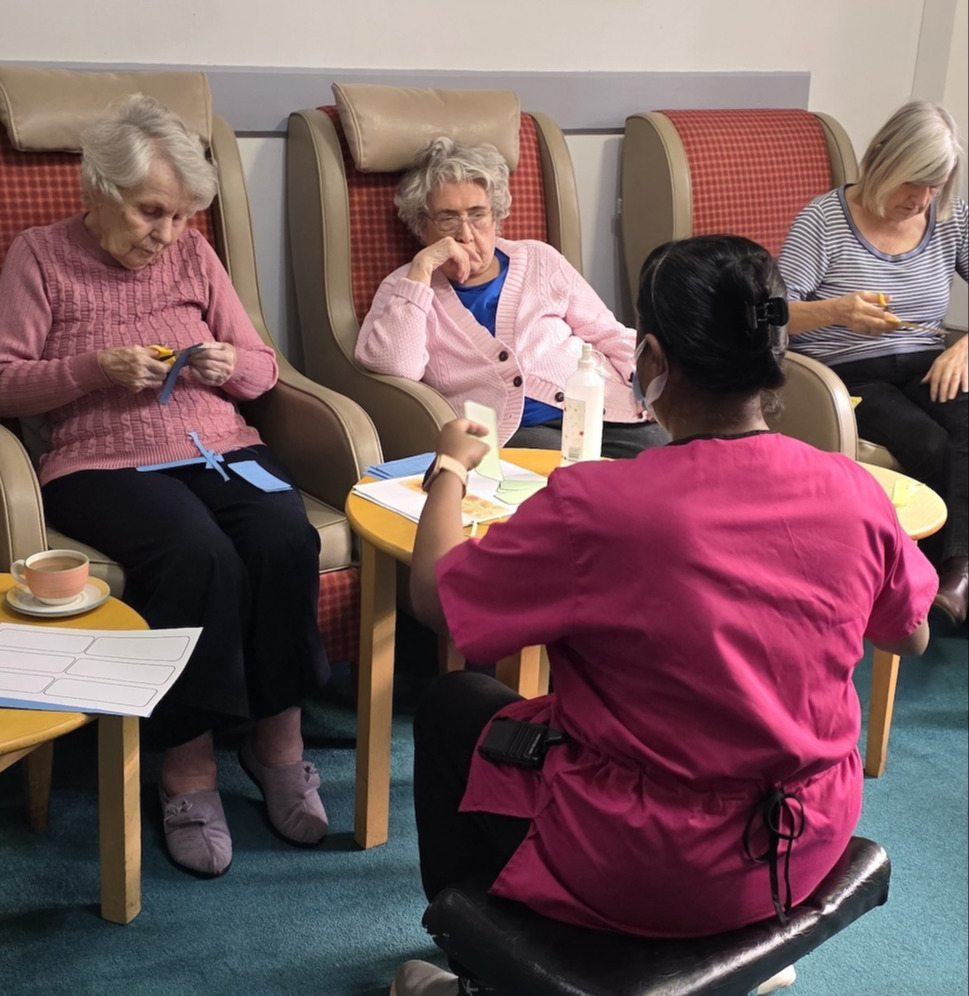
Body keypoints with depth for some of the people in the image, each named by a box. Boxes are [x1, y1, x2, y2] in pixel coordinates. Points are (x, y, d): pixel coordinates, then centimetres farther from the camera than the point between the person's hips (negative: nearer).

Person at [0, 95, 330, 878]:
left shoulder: (193, 254, 15)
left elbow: (263, 368, 17)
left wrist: (230, 365, -6)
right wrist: (96, 367, -14)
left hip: (221, 448, 4)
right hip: (104, 463, -3)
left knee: (287, 542, -29)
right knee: (200, 557, -35)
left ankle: (279, 740, -13)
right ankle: (188, 766, -19)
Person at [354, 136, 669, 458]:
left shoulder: (539, 259, 17)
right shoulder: (405, 289, 10)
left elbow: (612, 337, 18)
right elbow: (393, 367, -11)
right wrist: (421, 269, -12)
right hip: (507, 434, -3)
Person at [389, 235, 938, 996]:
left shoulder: (594, 505, -27)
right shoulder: (857, 492, -13)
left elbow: (432, 597, -12)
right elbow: (912, 636, 6)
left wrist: (449, 469, 5)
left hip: (649, 872, -5)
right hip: (812, 848, 5)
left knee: (451, 706, 18)